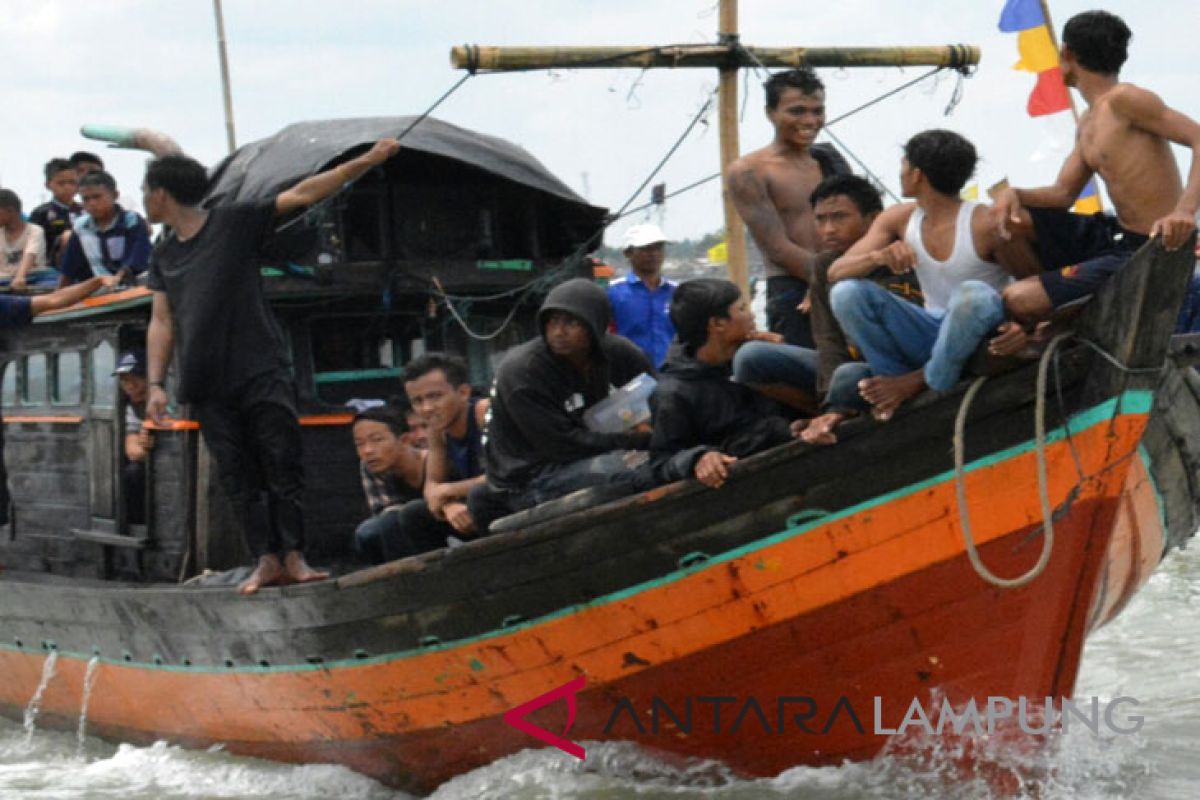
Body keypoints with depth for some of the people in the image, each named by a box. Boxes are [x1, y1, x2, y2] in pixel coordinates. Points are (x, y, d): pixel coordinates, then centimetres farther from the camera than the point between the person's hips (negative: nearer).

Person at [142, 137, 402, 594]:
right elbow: (161, 321, 11)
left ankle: (293, 557, -3)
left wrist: (367, 161, -12)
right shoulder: (164, 256, 14)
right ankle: (267, 561, 5)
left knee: (282, 466, -7)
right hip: (206, 386, 4)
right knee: (237, 478, 2)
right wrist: (155, 385, 0)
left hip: (261, 373, -4)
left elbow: (301, 195, -6)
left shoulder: (234, 222, -1)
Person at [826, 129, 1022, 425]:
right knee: (846, 293, -14)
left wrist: (1022, 325, -40)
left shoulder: (983, 224, -17)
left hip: (983, 341, -4)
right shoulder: (898, 220, 0)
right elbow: (836, 272, -6)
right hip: (933, 335, 4)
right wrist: (878, 257, -28)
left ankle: (921, 384, -16)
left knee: (974, 294, -38)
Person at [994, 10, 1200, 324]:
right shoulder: (1088, 123, 16)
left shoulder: (1123, 99, -14)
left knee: (1018, 301, -18)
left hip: (1149, 250, -9)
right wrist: (1013, 193, -6)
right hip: (1113, 236, 9)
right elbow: (1063, 193, 15)